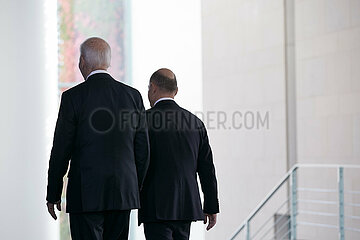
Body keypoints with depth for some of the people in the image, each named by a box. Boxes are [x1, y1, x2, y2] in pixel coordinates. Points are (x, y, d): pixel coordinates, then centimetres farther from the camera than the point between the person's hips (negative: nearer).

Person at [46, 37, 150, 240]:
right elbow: (143, 150, 7)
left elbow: (61, 149, -5)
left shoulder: (73, 97, -7)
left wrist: (53, 194, 4)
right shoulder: (133, 95, 5)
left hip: (86, 195, -4)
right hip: (123, 193, 4)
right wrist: (135, 189, 18)